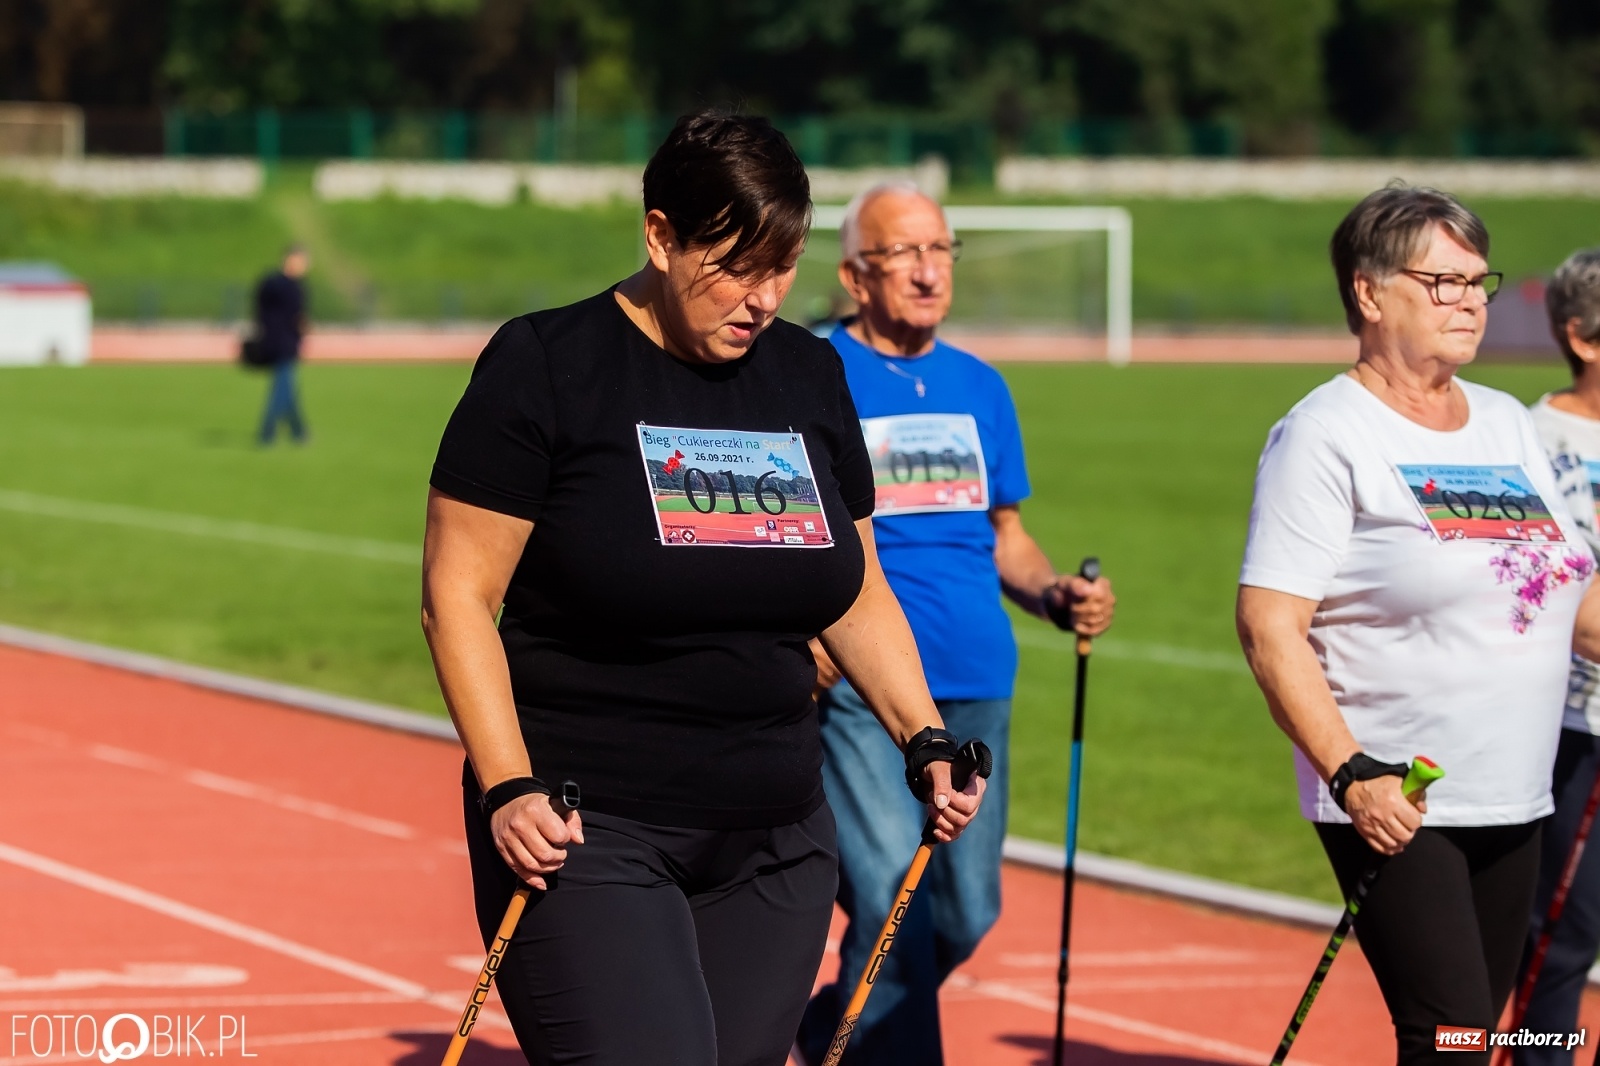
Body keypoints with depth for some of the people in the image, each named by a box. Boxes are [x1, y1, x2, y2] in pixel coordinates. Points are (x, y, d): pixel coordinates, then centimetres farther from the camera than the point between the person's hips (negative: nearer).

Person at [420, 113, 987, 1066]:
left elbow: (858, 594, 22)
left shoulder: (810, 374, 12)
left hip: (775, 841, 6)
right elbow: (458, 594, -7)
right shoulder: (547, 367, -5)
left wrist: (924, 740, 8)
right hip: (588, 836, -6)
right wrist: (509, 787, -16)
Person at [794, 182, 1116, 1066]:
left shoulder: (980, 387, 15)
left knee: (966, 917, 8)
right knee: (895, 909, -14)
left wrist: (1056, 594, 1)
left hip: (977, 692, 6)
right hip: (857, 689, -6)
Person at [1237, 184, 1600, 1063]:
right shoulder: (1325, 435, -7)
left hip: (1512, 807, 7)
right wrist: (1348, 772, -22)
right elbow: (1268, 624, -14)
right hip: (1393, 807, -7)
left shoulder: (1508, 425, 15)